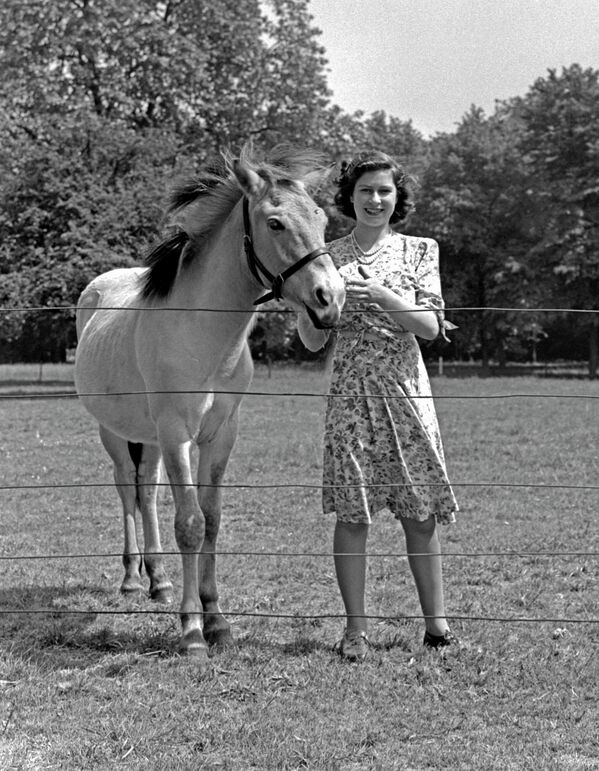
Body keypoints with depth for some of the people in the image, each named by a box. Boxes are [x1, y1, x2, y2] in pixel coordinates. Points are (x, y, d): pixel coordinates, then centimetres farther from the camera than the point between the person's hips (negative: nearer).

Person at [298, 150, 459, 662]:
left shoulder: (419, 251, 6)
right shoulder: (329, 258, 6)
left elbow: (431, 327, -5)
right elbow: (313, 341, 5)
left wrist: (382, 296, -18)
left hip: (407, 390, 0)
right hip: (351, 393, 0)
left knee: (421, 513, 3)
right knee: (352, 513, -2)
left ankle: (436, 622, 12)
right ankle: (356, 630, 6)